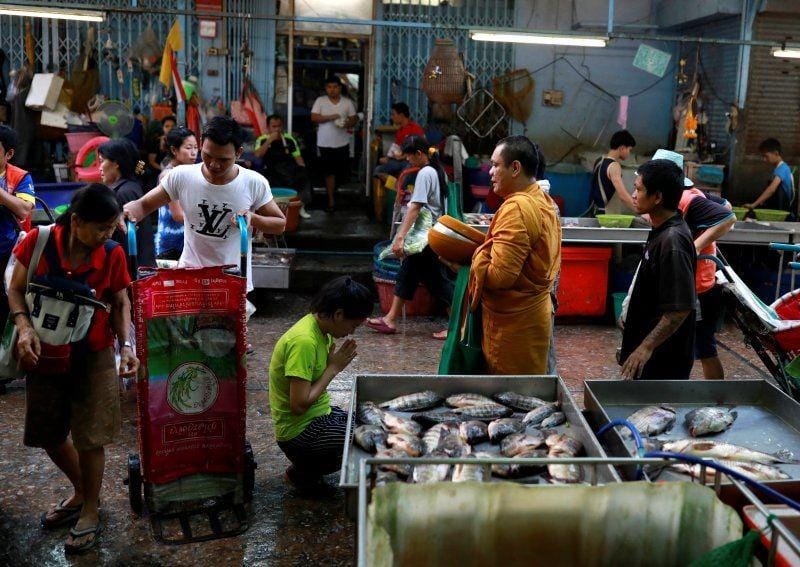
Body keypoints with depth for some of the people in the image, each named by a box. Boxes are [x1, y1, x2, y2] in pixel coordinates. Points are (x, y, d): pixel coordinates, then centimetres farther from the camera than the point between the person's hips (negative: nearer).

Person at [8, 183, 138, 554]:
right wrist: (24, 327, -20)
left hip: (94, 356, -2)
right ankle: (81, 492, 41)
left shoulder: (113, 255, -13)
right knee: (47, 434, 15)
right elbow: (16, 290, -3)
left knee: (89, 438, 2)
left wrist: (126, 345, -14)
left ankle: (90, 509, 26)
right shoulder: (38, 241, -13)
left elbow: (121, 303, -1)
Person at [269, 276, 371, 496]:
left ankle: (308, 465, 13)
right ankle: (305, 472, 0)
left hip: (320, 414, 10)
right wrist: (333, 369, -20)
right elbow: (299, 405, -28)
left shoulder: (319, 328, 3)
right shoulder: (304, 341, -26)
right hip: (299, 430, -10)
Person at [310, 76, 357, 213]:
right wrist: (330, 117, -18)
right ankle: (331, 200, 3)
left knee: (341, 171, 8)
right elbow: (314, 118, -6)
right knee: (329, 172, -2)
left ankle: (333, 190, 38)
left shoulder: (347, 102, 5)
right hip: (325, 143, -2)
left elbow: (354, 119, 8)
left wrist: (347, 124, -15)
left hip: (342, 143, 2)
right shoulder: (320, 101, 1)